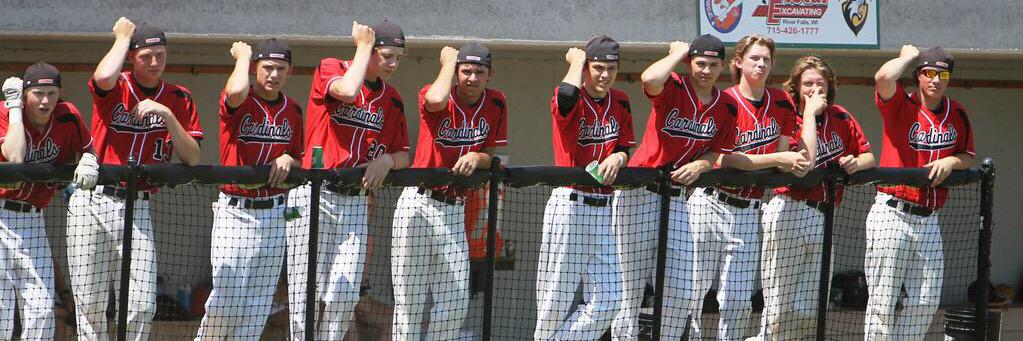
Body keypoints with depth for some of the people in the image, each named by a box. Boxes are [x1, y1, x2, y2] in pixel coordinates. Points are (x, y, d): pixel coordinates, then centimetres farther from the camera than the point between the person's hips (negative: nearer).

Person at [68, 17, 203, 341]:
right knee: (89, 305, 2)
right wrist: (122, 37, -10)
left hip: (137, 209, 2)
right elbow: (104, 77, -27)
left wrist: (168, 115, -12)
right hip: (91, 203, -2)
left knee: (142, 306, -6)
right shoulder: (115, 87, 0)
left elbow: (192, 158, 2)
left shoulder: (179, 99, 8)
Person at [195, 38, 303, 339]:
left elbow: (300, 160, 19)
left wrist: (289, 161, -6)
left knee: (258, 303, 8)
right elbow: (236, 92, -34)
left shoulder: (293, 111, 9)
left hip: (274, 214, 5)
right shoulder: (239, 102, -8)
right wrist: (243, 55, -15)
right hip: (234, 212, -5)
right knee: (226, 299, -9)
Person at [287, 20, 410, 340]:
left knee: (344, 297, 0)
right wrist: (364, 46, -11)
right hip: (313, 196, -5)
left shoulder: (391, 99, 13)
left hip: (355, 202, 5)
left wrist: (387, 160, -7)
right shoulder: (330, 69, -2)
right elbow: (347, 91, -26)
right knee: (308, 294, -5)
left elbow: (403, 155, 17)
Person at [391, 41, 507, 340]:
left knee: (456, 304, 4)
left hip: (454, 209, 4)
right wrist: (448, 61, -18)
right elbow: (436, 101, -36)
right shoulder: (437, 95, -10)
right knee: (409, 303, -1)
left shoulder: (495, 103, 4)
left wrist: (477, 158, -14)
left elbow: (490, 155, 11)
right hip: (418, 204, -4)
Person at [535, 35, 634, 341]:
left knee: (607, 301, 1)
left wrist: (618, 157, -9)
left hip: (603, 209, 6)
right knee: (558, 299, -3)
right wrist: (576, 60, -15)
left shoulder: (620, 102, 10)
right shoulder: (571, 100, -9)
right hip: (568, 205, -6)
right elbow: (567, 96, -34)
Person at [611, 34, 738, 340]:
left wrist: (699, 165, -10)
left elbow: (716, 153, 14)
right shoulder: (673, 88, -10)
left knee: (680, 291, 3)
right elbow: (650, 79, -34)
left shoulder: (727, 107, 6)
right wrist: (678, 53, -16)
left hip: (677, 197, 5)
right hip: (638, 194, -5)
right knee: (633, 289, -3)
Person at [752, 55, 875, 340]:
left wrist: (856, 162, -5)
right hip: (788, 212, -6)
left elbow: (868, 156, 19)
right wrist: (810, 113, -16)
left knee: (807, 314, 5)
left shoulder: (841, 118, 10)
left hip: (823, 218, 6)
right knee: (779, 312, -6)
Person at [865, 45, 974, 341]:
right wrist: (908, 56, -6)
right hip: (892, 215, -6)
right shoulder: (901, 105, -5)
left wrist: (951, 162, -2)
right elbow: (884, 77, -26)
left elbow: (967, 157, 22)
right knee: (883, 300, -5)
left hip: (928, 219, 6)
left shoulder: (957, 113, 12)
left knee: (927, 301, 10)